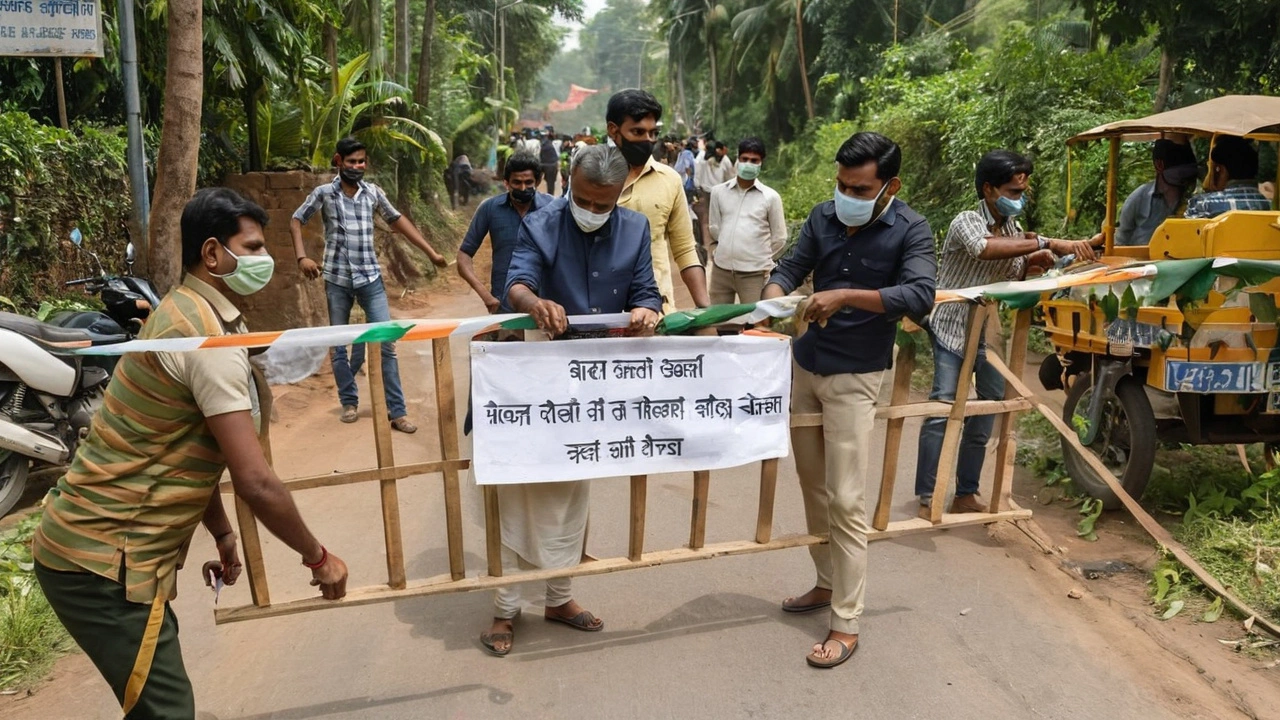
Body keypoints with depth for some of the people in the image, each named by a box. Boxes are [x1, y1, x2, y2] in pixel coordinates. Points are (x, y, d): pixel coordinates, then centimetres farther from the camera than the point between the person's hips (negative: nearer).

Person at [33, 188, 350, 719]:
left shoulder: (185, 313, 11)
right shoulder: (209, 336, -21)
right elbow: (255, 482, -24)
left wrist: (221, 533, 25)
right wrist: (317, 557, -11)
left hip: (92, 538, 10)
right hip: (105, 558, -10)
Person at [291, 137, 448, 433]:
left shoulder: (373, 192, 4)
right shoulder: (324, 193, -1)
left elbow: (398, 220, 12)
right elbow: (296, 221, 6)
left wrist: (431, 252, 9)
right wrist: (302, 257, -9)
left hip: (370, 277, 1)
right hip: (337, 279, -1)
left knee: (386, 343, -5)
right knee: (338, 344, 8)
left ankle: (397, 411, -1)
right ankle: (349, 402, 25)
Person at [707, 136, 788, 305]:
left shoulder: (770, 196, -2)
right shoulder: (718, 191, 4)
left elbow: (779, 238, 5)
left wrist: (759, 257, 9)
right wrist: (727, 250, 11)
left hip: (754, 273, -2)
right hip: (721, 270, 3)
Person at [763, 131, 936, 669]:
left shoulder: (911, 231, -11)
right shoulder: (823, 217, 1)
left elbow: (920, 296, -24)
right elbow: (790, 268, 0)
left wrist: (845, 295, -32)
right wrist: (772, 300, -21)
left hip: (854, 377, -5)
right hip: (803, 366, 5)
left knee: (846, 500, -6)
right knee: (812, 484, 15)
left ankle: (846, 624, 5)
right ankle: (827, 583, 33)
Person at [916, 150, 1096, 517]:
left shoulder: (1012, 228, 7)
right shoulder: (967, 222, -15)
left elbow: (1011, 270, 17)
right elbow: (984, 249, -37)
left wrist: (1036, 260, -4)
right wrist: (1047, 243, -40)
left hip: (986, 331, 7)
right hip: (951, 327, -7)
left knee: (992, 403, 8)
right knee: (942, 410, -10)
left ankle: (966, 494, 19)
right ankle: (927, 498, -1)